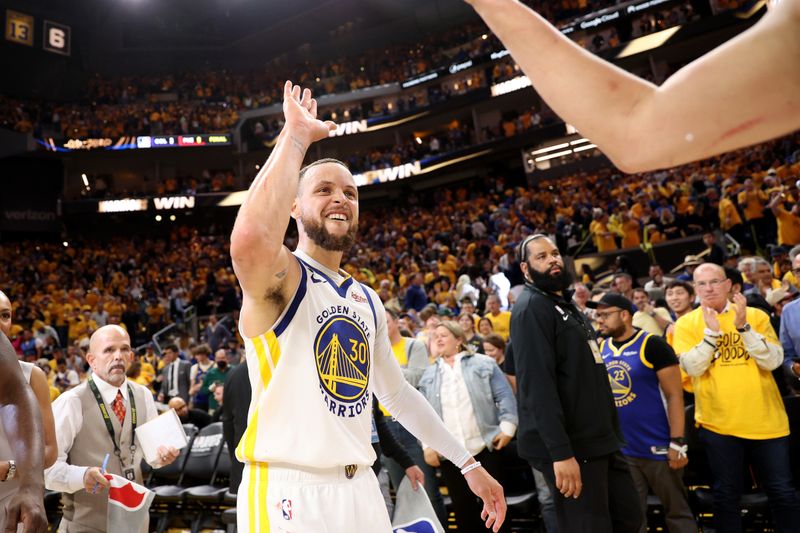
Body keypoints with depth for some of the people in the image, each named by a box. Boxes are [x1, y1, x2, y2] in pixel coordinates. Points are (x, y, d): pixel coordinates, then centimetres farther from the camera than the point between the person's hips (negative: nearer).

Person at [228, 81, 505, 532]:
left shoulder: (368, 300, 11)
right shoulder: (281, 277, -11)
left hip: (361, 489, 7)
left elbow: (396, 392, 19)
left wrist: (467, 464, 18)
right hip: (291, 493, -6)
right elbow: (249, 241, -36)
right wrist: (297, 135, -24)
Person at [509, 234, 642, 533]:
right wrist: (560, 452, -27)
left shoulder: (566, 305, 17)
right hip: (571, 446, -9)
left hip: (599, 441, 9)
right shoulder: (531, 308, -14)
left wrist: (610, 434, 20)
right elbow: (538, 386, -23)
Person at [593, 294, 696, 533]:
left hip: (658, 448, -5)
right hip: (621, 450, 5)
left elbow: (674, 395, -12)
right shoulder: (601, 349, 6)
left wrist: (677, 443, -16)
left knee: (677, 512, 9)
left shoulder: (652, 344, -10)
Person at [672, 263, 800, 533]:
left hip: (766, 421, 1)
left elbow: (773, 361, -9)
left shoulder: (756, 315, 2)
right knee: (726, 495, 9)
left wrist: (743, 326, -18)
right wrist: (711, 332, -20)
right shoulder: (686, 323, 0)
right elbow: (692, 368, -11)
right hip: (717, 422, -1)